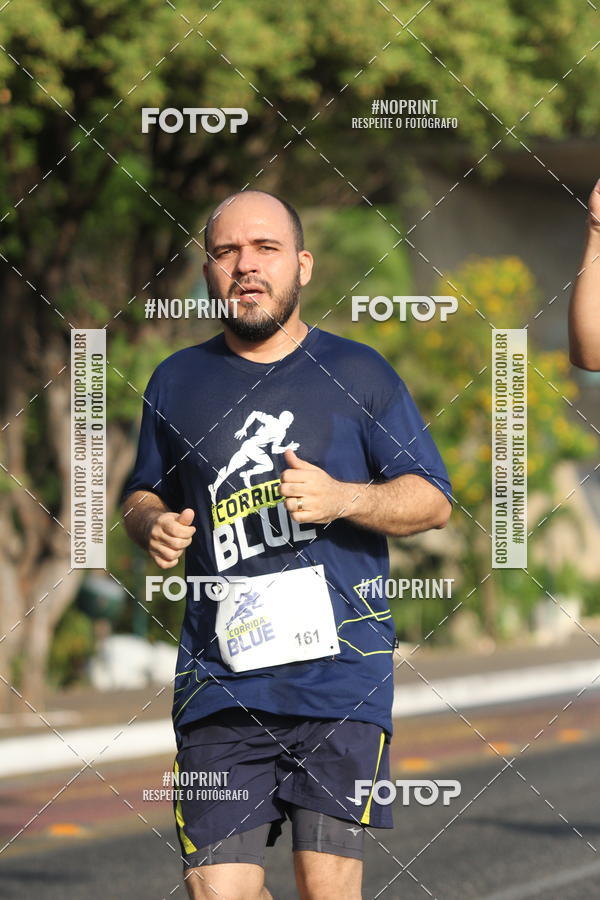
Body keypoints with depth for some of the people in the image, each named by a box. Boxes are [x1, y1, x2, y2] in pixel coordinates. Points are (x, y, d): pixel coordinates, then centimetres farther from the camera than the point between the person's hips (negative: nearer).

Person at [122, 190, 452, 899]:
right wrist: (152, 525, 1)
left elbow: (433, 500, 6)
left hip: (340, 674, -2)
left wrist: (342, 498, -12)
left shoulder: (357, 373, 6)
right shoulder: (177, 381, 13)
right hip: (219, 680, 2)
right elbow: (143, 495, 25)